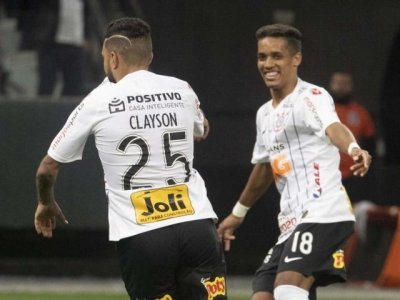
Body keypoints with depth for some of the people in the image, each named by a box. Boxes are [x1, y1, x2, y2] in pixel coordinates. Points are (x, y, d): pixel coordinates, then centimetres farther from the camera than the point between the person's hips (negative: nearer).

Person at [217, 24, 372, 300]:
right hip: (291, 223, 9)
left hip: (323, 214, -9)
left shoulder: (311, 98, -6)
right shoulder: (265, 114, 20)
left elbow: (333, 128, -29)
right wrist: (238, 213, 48)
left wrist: (354, 150, -51)